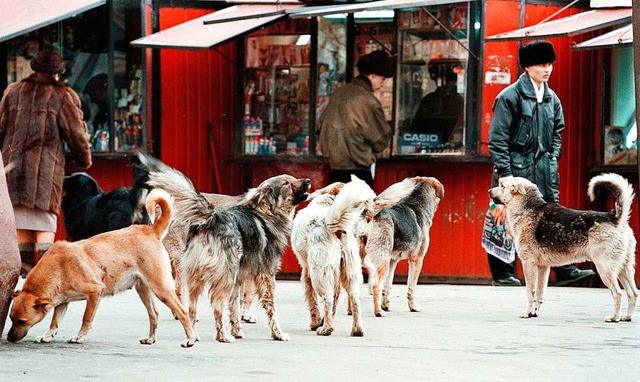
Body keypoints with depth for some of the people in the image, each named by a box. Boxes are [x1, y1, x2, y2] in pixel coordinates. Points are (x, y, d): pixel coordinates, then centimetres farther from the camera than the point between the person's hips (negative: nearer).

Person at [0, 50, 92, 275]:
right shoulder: (62, 96, 0)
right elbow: (76, 134, 1)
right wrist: (84, 161, 16)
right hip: (45, 168, -3)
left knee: (21, 224, 9)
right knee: (46, 223, -1)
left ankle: (26, 270, 9)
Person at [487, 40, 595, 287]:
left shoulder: (551, 98, 12)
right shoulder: (510, 97, -8)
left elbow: (557, 131, 24)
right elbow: (498, 137, -10)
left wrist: (553, 157, 10)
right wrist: (504, 171, -13)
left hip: (543, 168, 6)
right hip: (516, 166, -6)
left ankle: (564, 271, 1)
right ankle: (502, 274, 7)